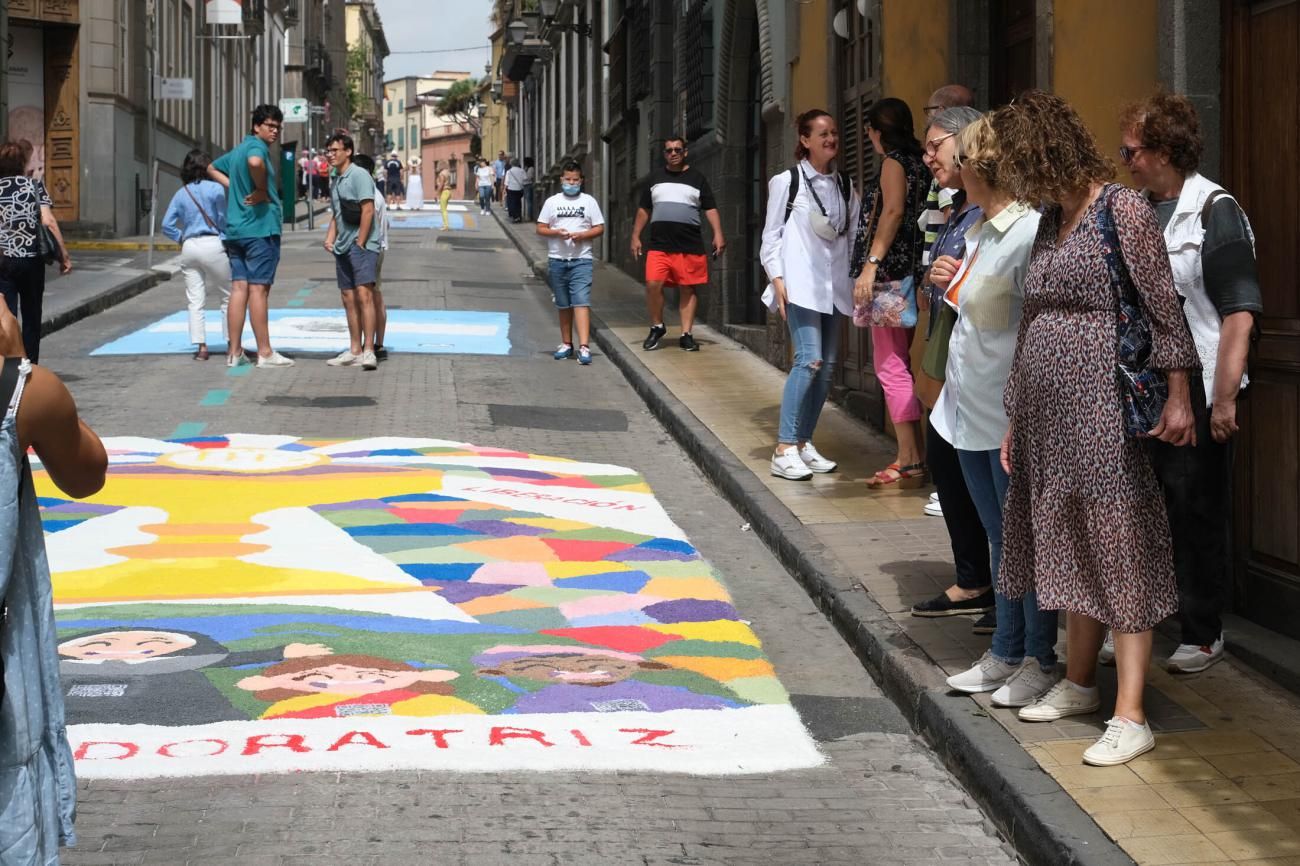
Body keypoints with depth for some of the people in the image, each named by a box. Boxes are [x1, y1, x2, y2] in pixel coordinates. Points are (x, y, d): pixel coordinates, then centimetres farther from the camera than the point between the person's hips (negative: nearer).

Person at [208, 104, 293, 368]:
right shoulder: (257, 146, -10)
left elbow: (212, 169, 33)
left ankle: (235, 352, 8)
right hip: (260, 227, -8)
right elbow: (255, 162, -35)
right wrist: (262, 191, -19)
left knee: (239, 288, 7)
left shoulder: (238, 149, 18)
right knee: (258, 288, -5)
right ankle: (265, 353, -1)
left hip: (235, 230, 9)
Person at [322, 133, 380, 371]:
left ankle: (369, 350, -21)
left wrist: (360, 243, -16)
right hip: (343, 248, 9)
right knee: (349, 299, 10)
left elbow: (368, 210, -15)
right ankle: (355, 351, 15)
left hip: (362, 246, -9)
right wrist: (330, 238, 9)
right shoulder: (337, 181, 19)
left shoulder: (359, 175, -8)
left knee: (364, 295, -17)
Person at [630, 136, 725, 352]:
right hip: (659, 244, 1)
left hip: (690, 245, -1)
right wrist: (635, 237, 12)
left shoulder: (697, 178, 9)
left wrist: (718, 235, -6)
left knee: (687, 289, 0)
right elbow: (644, 210, 19)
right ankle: (657, 327, 5)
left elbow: (710, 209, 6)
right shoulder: (655, 178, 16)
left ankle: (686, 334, 6)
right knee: (653, 285, -13)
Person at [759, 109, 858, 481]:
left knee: (827, 366, 4)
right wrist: (777, 279, -9)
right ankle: (784, 449, -14)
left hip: (834, 284, 6)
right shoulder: (786, 182, 0)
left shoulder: (845, 185, 13)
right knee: (809, 359, -17)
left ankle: (804, 442, 15)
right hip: (800, 282, -6)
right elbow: (771, 236, 0)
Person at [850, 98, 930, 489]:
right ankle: (909, 456, 13)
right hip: (909, 274, 9)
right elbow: (915, 216, 16)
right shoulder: (916, 162, 18)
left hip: (891, 275, -9)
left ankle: (911, 463, -13)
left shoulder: (894, 162, -7)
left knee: (891, 368, -10)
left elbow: (894, 212, -20)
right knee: (899, 367, 12)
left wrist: (872, 263, -24)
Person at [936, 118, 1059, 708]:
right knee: (999, 538, 16)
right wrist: (946, 286, 7)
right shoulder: (977, 232, 11)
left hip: (1010, 417, -9)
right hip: (970, 411, 9)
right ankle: (1005, 654, 25)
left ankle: (1040, 662, 11)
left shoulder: (1029, 234, -19)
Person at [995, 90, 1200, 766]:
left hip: (1103, 406, -8)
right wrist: (1017, 419, 19)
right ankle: (1078, 683, 26)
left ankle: (1130, 717, -6)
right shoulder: (1050, 222, 15)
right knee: (1068, 548, 14)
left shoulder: (1122, 211, -8)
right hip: (1048, 412, 8)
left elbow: (1164, 307, -10)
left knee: (1117, 550, -7)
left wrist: (1178, 396, -13)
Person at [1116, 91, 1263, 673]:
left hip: (1196, 391, -6)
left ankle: (1202, 634, 16)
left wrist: (1224, 399, -20)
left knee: (1197, 515, 4)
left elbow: (1239, 313, -16)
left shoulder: (1214, 211, -11)